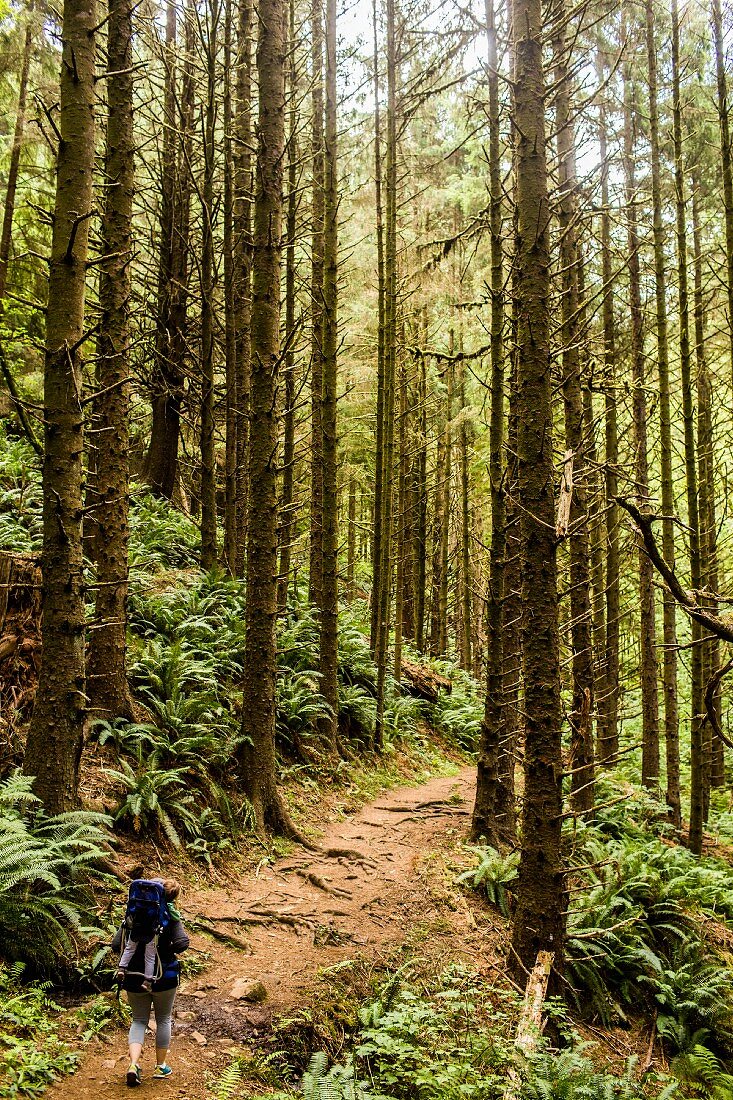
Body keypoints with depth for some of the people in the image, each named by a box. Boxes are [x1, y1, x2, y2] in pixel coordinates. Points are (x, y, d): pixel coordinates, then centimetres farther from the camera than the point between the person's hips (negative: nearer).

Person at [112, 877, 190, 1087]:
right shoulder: (170, 917, -10)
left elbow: (116, 945, -6)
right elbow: (182, 943, -22)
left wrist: (134, 951, 11)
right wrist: (168, 952, -2)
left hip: (135, 977, 2)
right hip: (163, 977, -2)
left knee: (139, 1020, 15)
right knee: (163, 1020, 17)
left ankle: (134, 1064, -4)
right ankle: (160, 1066, 25)